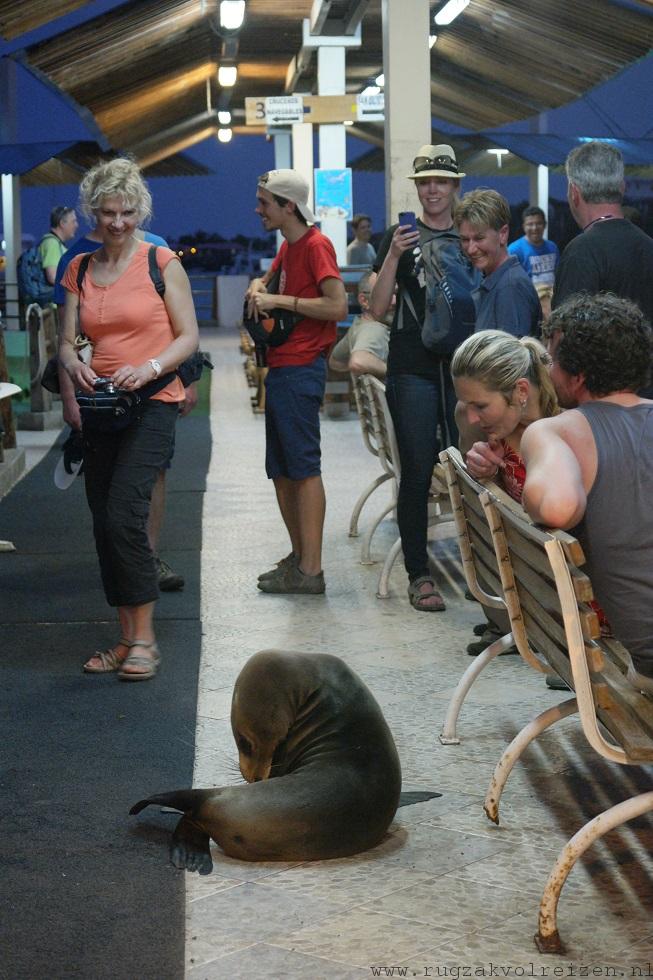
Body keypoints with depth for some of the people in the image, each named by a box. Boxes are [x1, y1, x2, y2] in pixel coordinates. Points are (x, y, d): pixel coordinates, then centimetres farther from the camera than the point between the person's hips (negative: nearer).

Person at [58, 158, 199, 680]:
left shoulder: (161, 262, -2)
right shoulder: (79, 270, 10)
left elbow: (189, 337, -3)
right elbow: (67, 341, 10)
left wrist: (150, 368, -19)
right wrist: (74, 365, -13)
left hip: (152, 403, -5)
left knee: (123, 515, -17)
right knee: (105, 524, 6)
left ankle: (145, 638, -7)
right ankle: (127, 639, 16)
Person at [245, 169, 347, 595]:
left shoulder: (316, 245, -12)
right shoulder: (287, 247, 16)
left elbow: (337, 306, -21)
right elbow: (267, 280, 32)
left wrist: (279, 301, -18)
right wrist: (258, 288, 8)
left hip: (301, 370, -10)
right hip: (280, 369, 10)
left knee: (303, 468, -9)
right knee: (281, 470, 14)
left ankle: (310, 571, -7)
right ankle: (298, 557, 23)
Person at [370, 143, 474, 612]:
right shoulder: (401, 236, 6)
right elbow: (378, 309, -1)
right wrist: (394, 257, -13)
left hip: (461, 366, 2)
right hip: (413, 367, -2)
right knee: (418, 472, -3)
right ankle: (419, 575, 3)